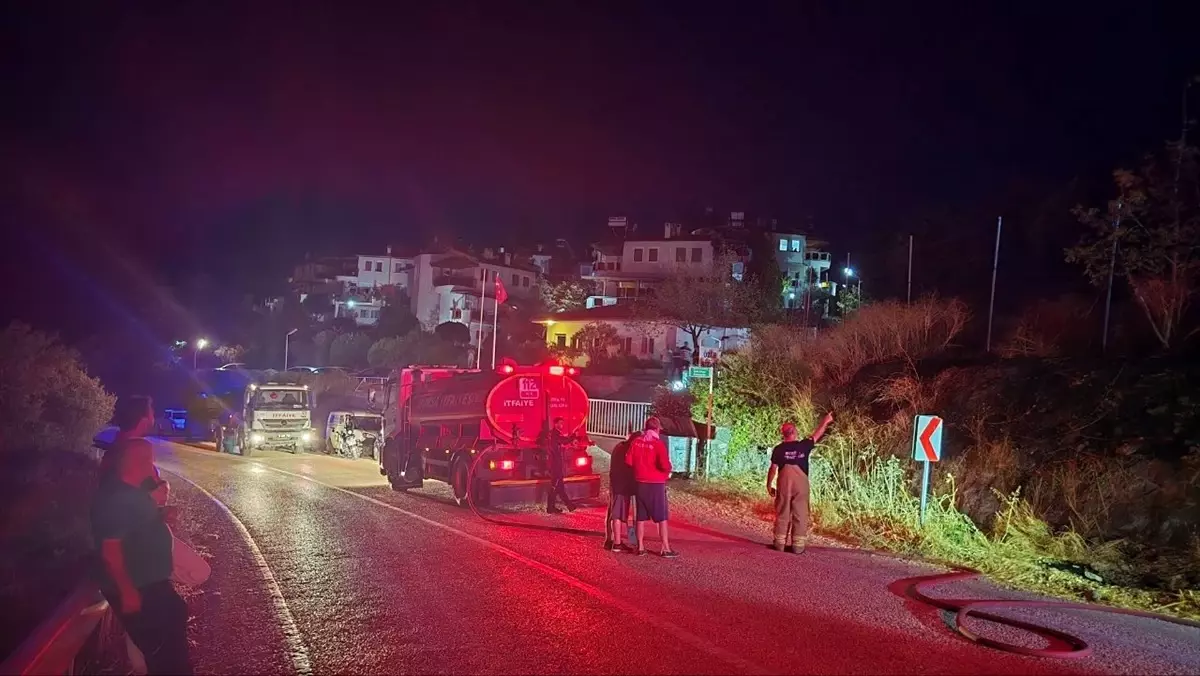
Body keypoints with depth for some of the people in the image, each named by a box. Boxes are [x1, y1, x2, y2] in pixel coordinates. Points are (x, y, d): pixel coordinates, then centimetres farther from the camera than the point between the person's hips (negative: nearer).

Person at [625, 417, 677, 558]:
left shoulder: (636, 442, 1)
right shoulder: (658, 444, -14)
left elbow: (628, 461, 3)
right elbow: (665, 465, -21)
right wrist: (668, 469, 0)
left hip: (640, 483, 5)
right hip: (656, 484, -5)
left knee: (641, 517, 12)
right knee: (662, 518, 3)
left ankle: (640, 547, 15)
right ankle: (666, 548, 4)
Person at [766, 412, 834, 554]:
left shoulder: (779, 449, -3)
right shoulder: (803, 446, -1)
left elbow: (773, 469, -3)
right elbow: (816, 435, 14)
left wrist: (769, 486, 7)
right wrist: (825, 421, 28)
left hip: (784, 483, 0)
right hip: (801, 483, 0)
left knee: (782, 514, 7)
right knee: (800, 515, 4)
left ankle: (780, 543, 9)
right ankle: (798, 545, 3)